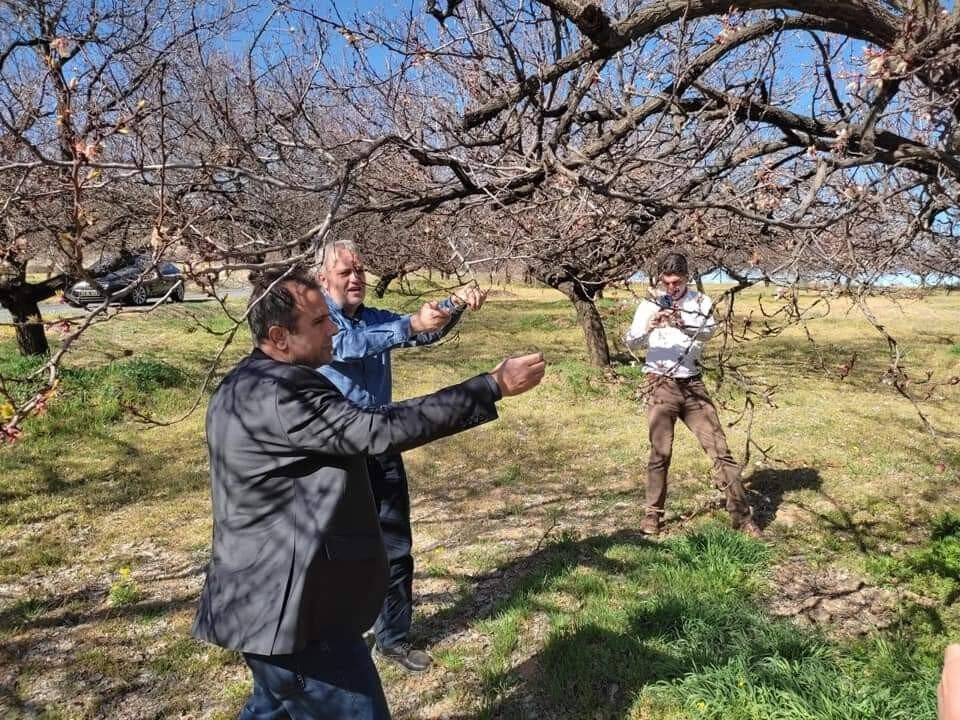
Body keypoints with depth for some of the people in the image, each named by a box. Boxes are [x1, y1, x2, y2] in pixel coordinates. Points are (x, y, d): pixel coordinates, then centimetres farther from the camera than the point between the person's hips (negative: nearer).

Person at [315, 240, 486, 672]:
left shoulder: (376, 319, 9)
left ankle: (394, 638, 28)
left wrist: (454, 304, -23)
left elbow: (427, 332, -2)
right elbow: (349, 345, -29)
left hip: (382, 449, 6)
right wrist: (411, 326, -41)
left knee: (396, 550, 12)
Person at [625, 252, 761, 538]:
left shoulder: (700, 302, 3)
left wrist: (682, 325, -36)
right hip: (661, 386, -1)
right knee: (660, 453, 0)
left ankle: (741, 514, 11)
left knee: (719, 449, 2)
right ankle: (653, 514, 15)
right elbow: (631, 343, -8)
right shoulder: (649, 305, 2)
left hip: (692, 385, 1)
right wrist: (648, 328, -29)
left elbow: (708, 331, -16)